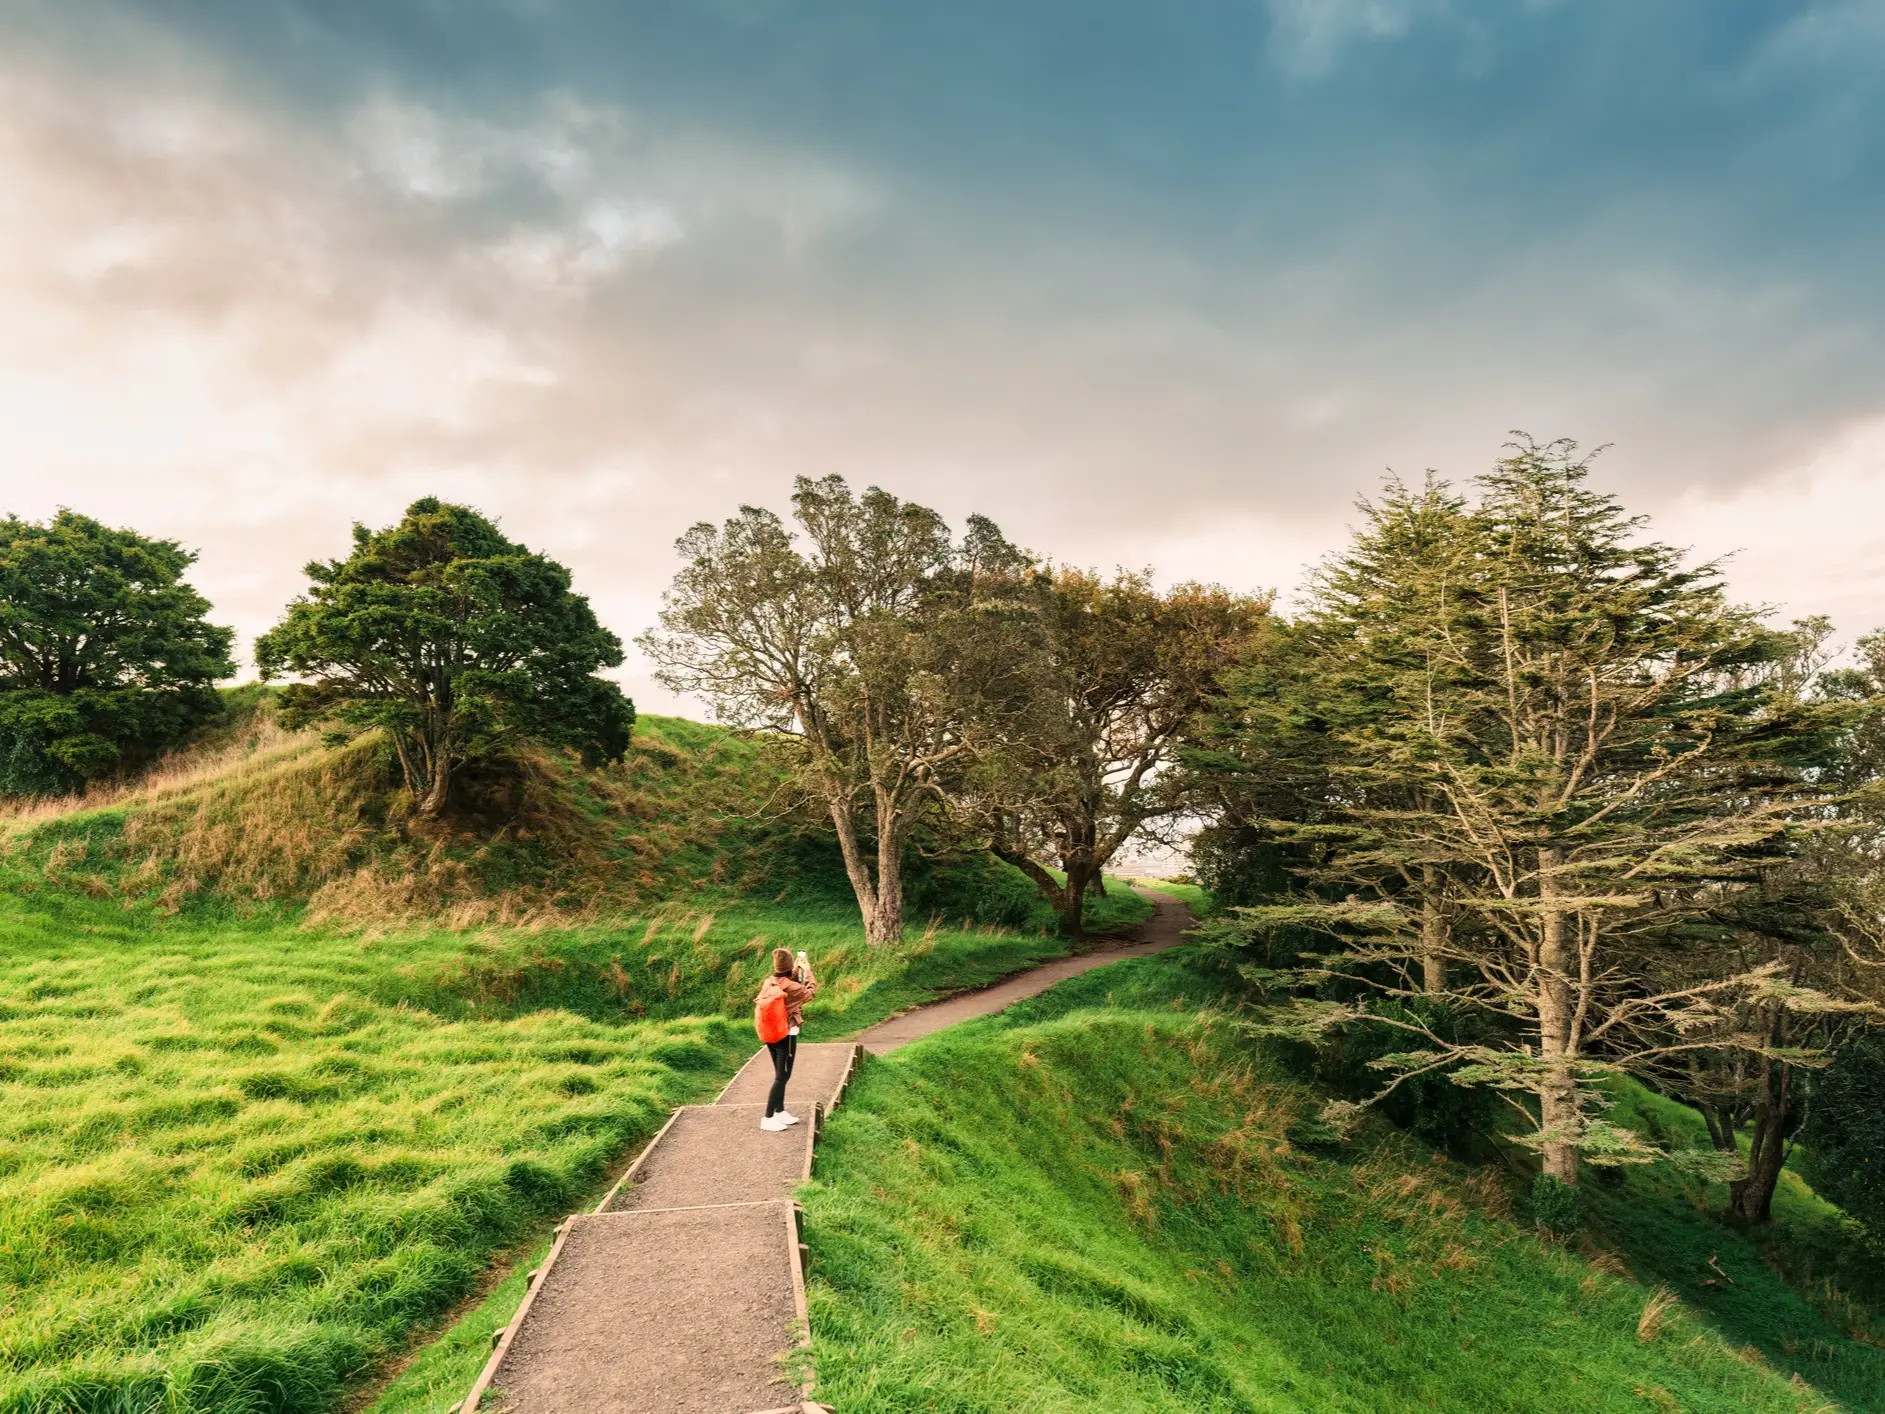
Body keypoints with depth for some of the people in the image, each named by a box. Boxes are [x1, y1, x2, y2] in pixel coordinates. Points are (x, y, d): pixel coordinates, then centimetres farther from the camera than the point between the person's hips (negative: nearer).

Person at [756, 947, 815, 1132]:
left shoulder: (769, 983, -1)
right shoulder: (792, 987, -22)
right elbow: (811, 991, -3)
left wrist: (798, 969, 16)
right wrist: (807, 969, 6)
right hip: (786, 1035, -8)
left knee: (780, 1074, 20)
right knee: (782, 1076, 0)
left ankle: (780, 1111, 29)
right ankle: (768, 1118, 0)